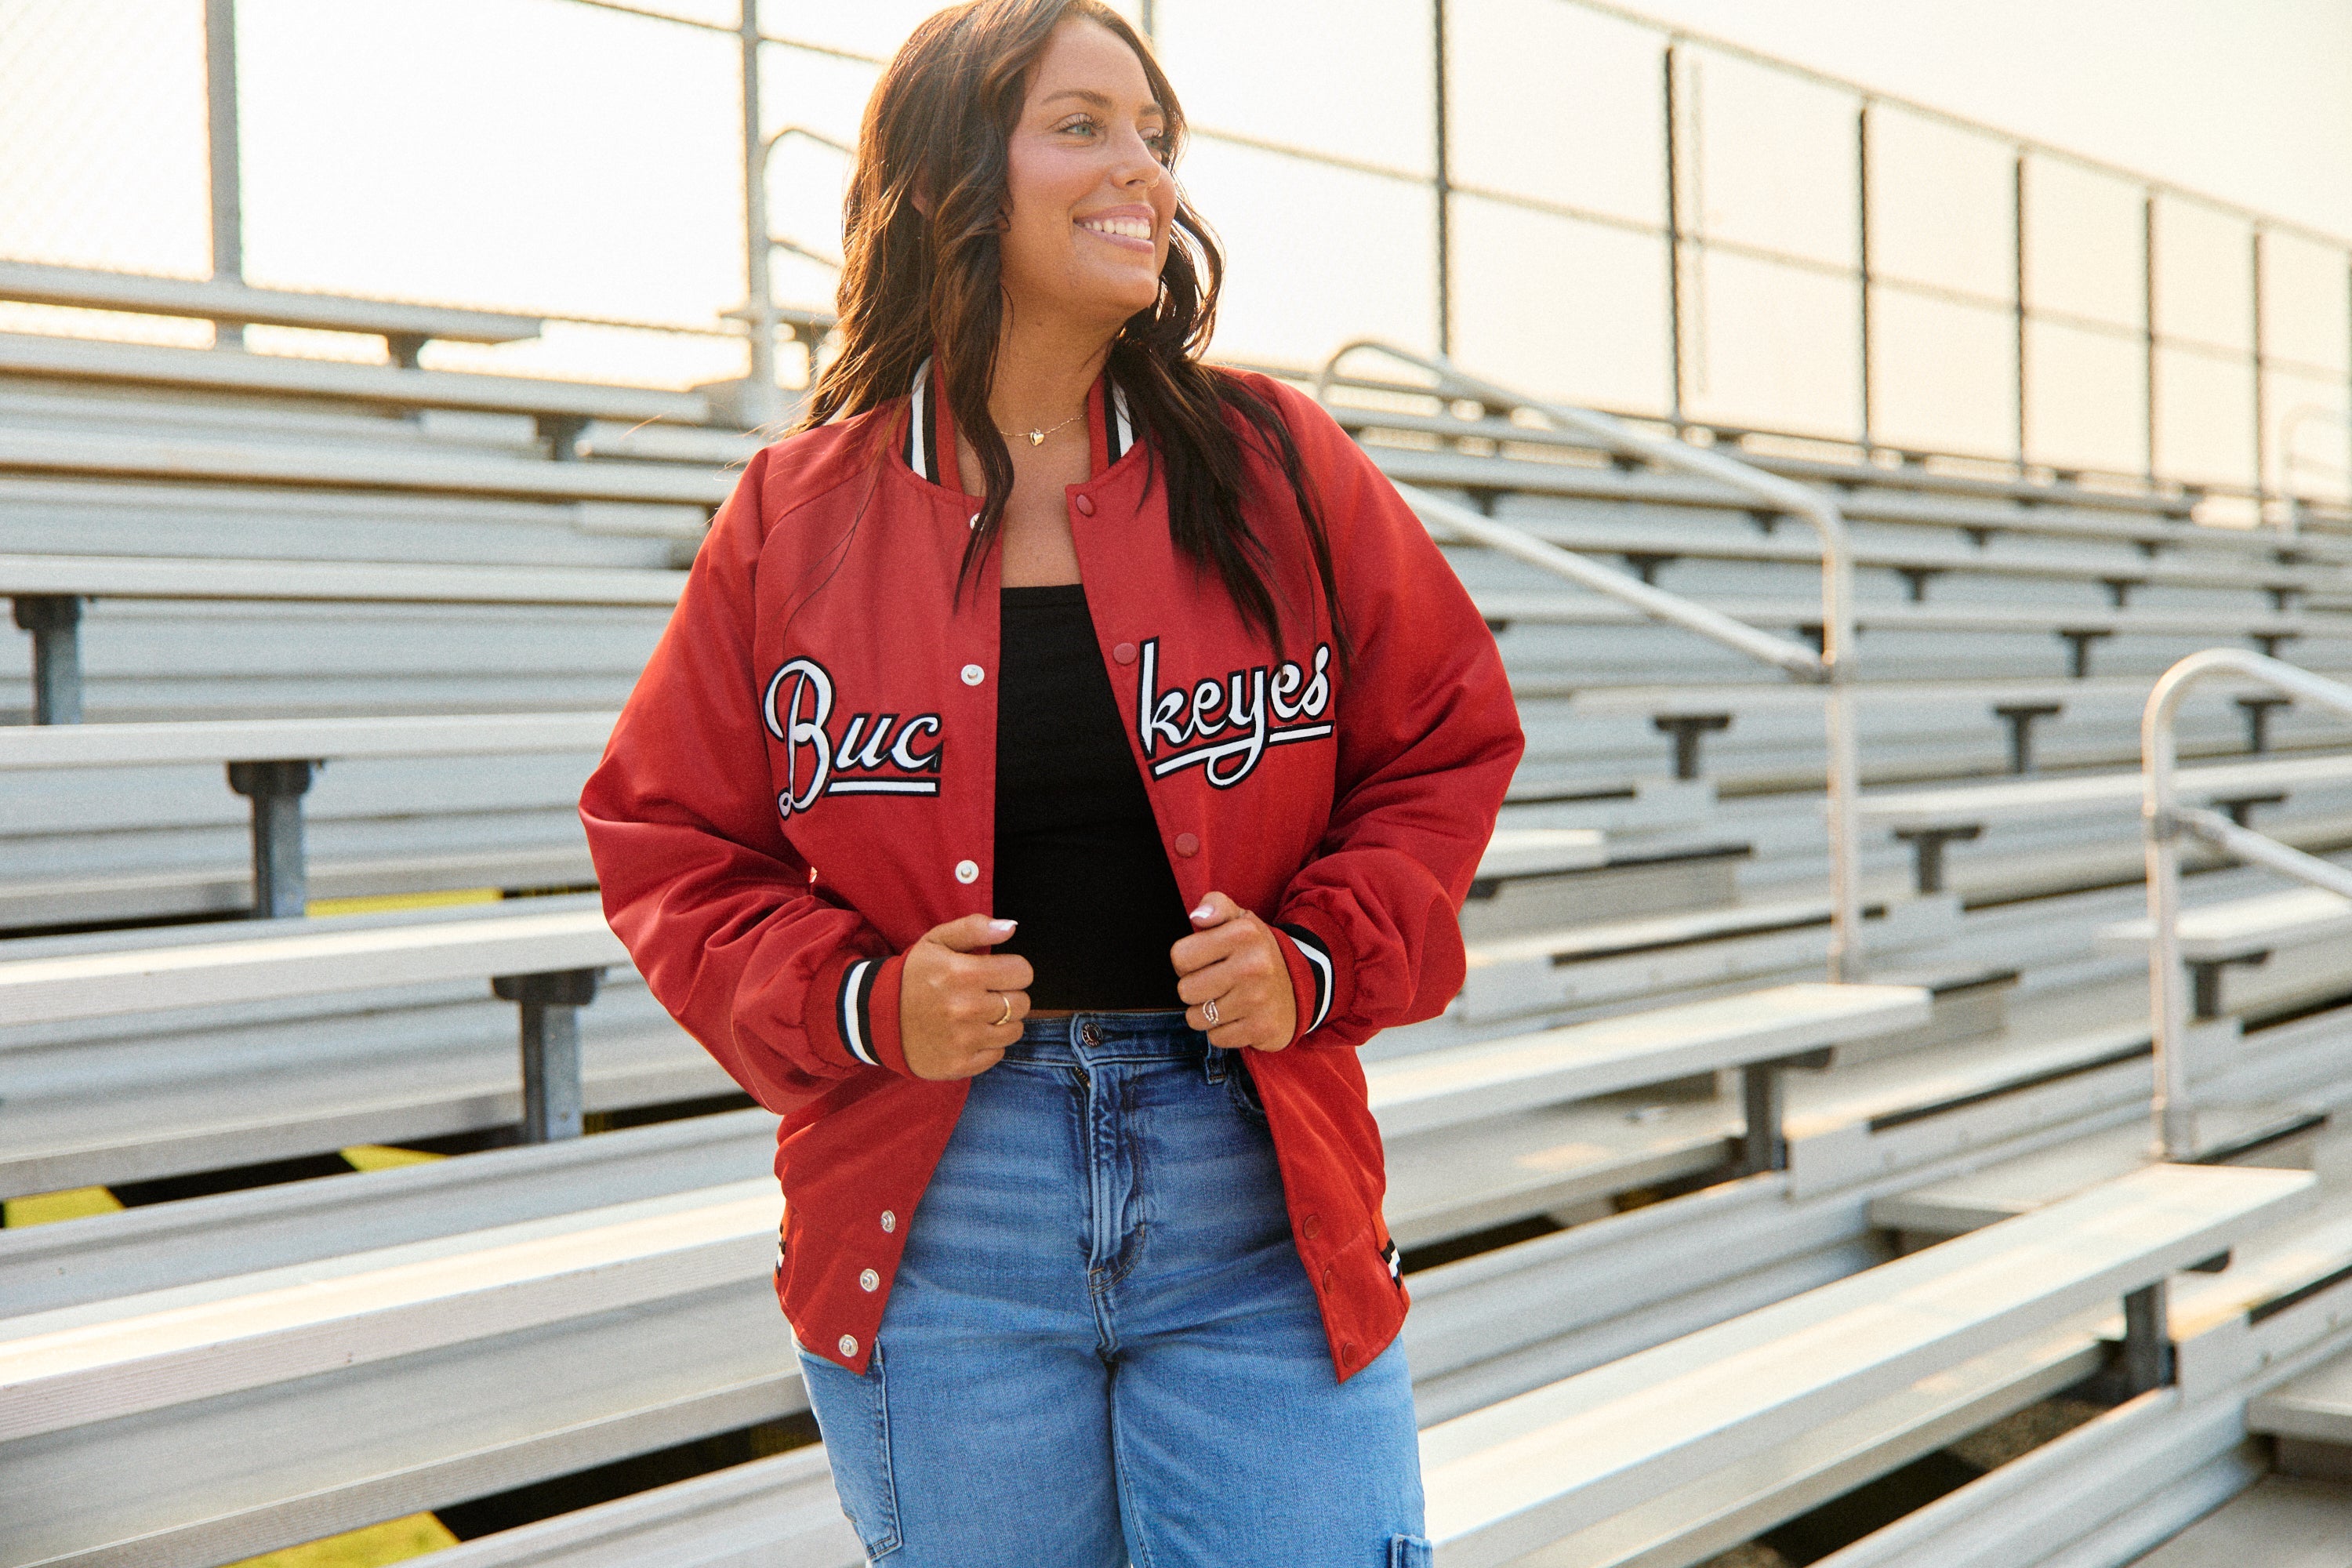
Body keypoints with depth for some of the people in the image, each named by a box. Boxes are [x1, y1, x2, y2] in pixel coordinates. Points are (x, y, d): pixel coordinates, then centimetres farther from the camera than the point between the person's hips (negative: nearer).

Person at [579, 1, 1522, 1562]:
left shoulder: (1278, 467, 2)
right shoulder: (799, 515, 2)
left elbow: (1445, 745, 9)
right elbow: (668, 837, 7)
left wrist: (1319, 959, -7)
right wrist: (856, 1002, -10)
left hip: (1254, 1206, 0)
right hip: (933, 1223, 0)